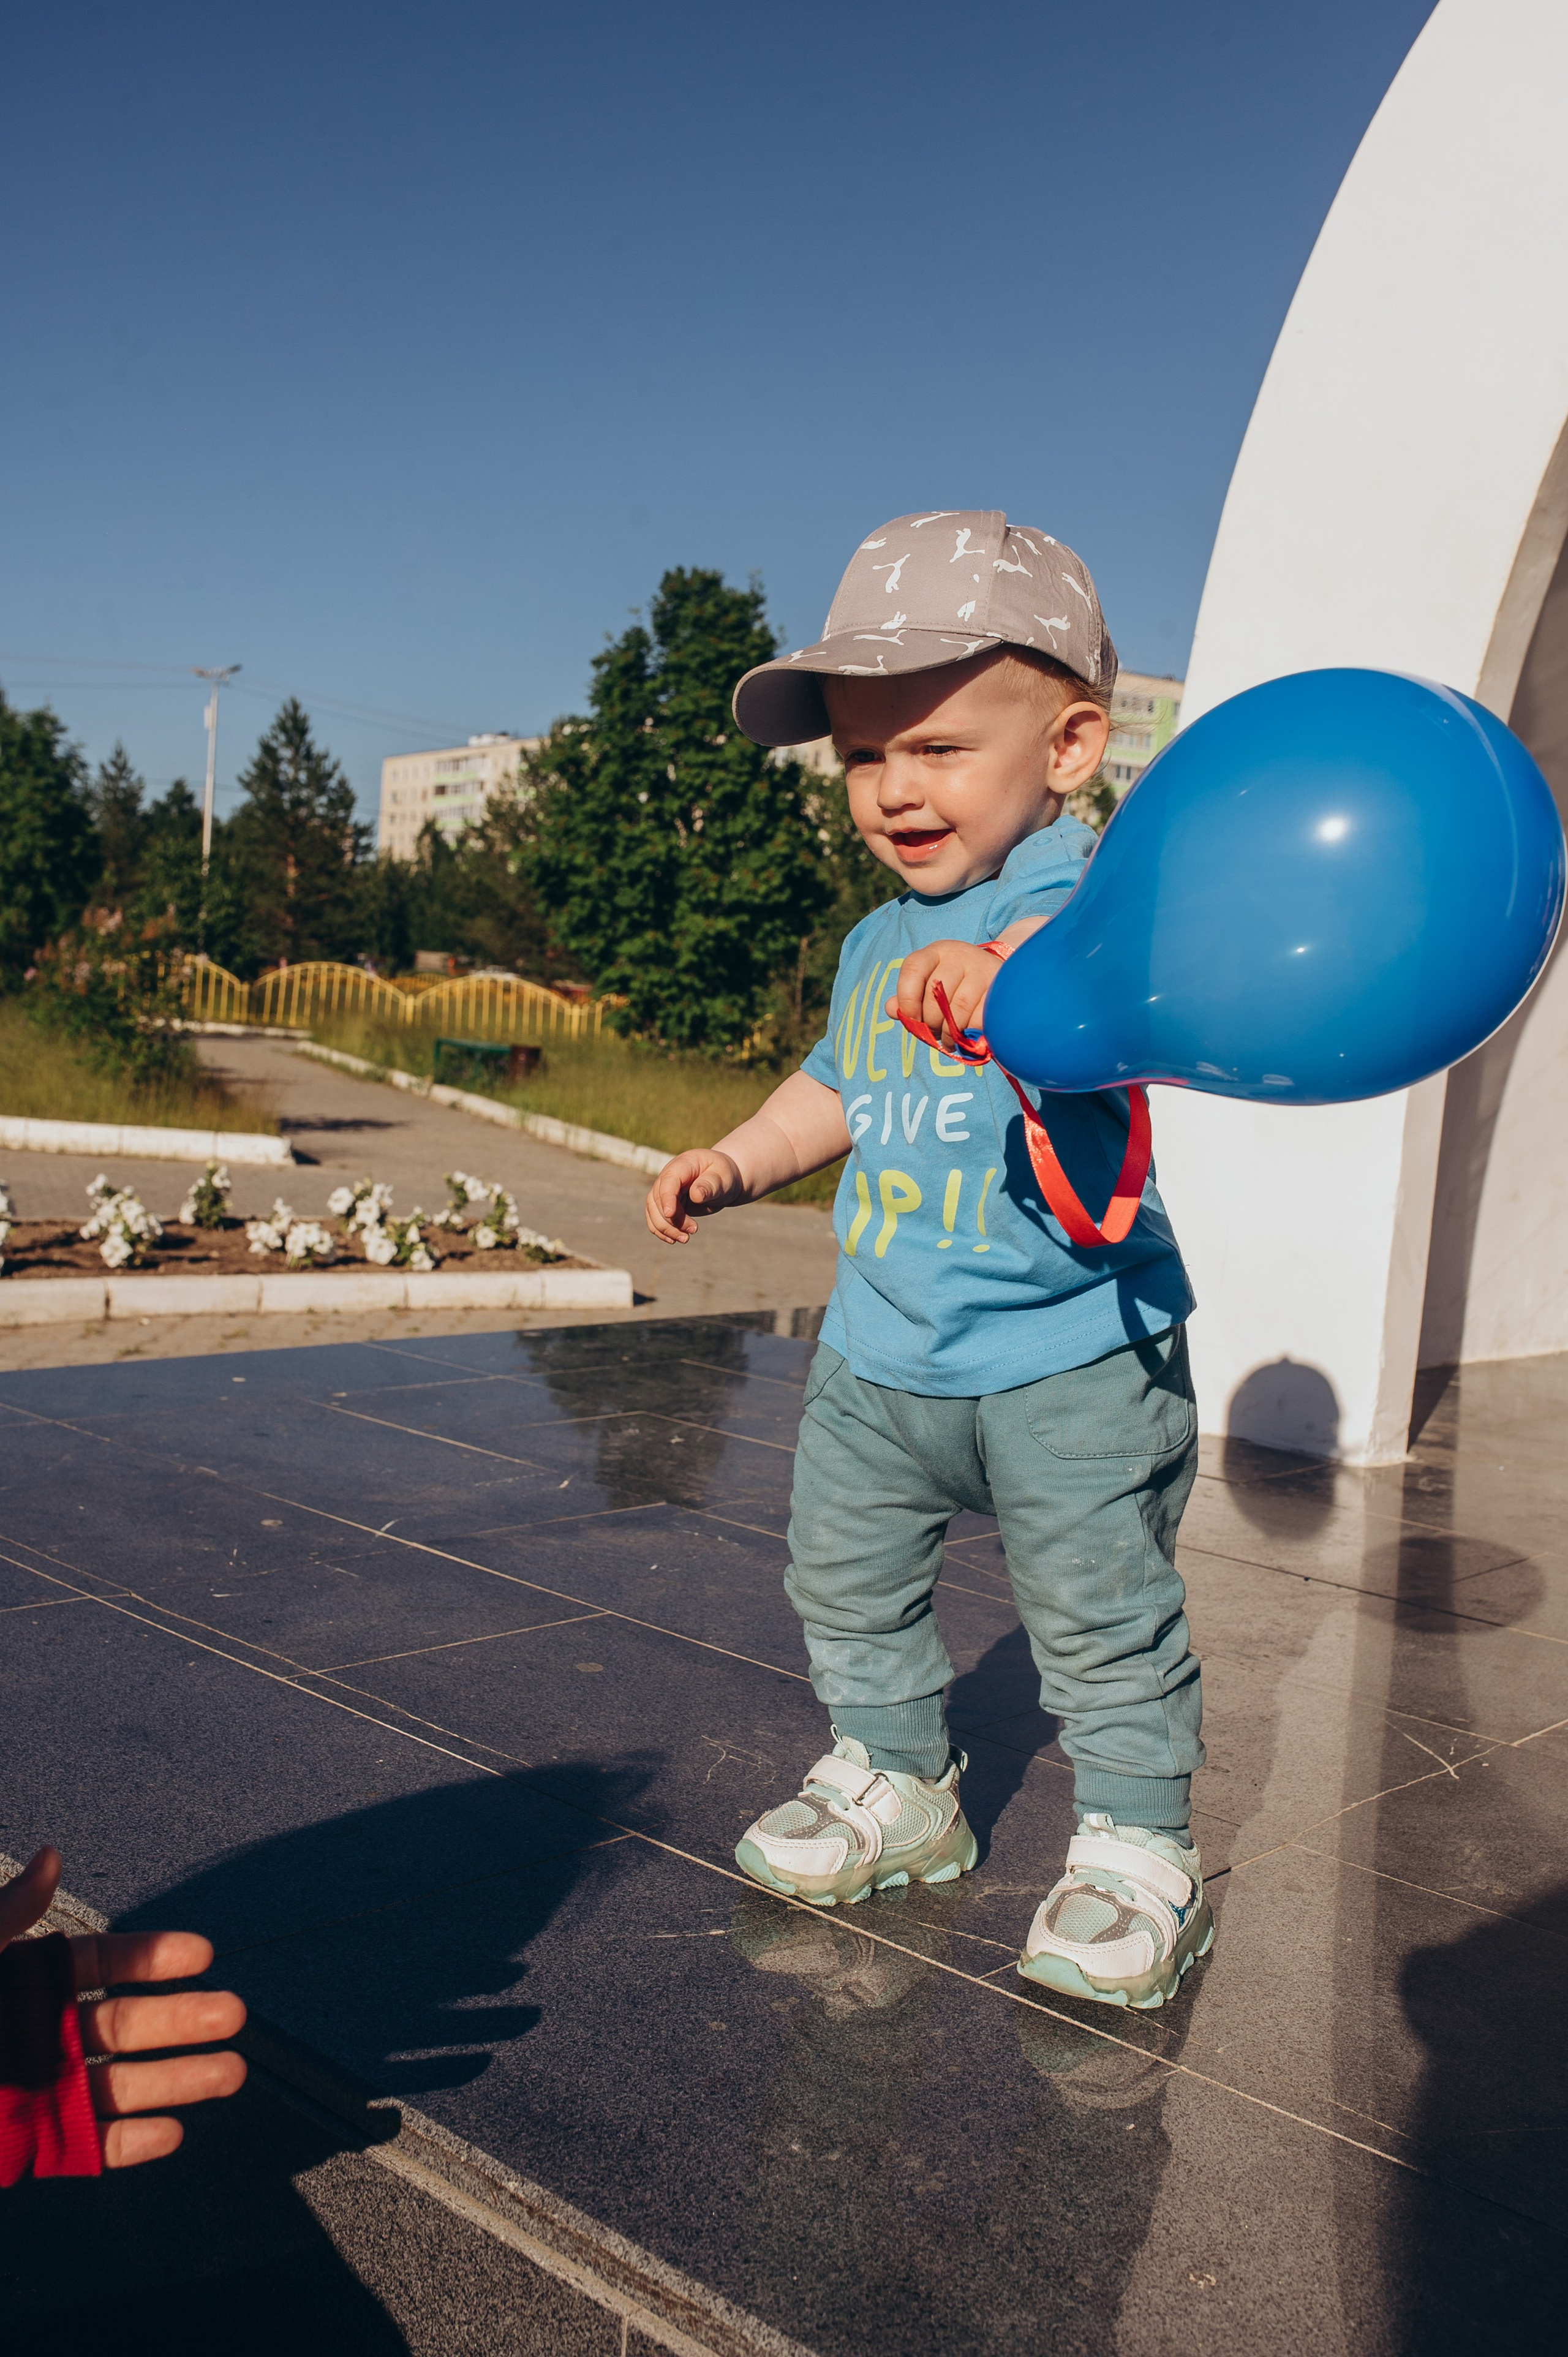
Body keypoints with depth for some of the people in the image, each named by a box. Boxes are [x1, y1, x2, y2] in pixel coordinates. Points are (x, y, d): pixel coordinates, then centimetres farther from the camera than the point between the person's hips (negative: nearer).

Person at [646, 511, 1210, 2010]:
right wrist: (736, 1161, 13)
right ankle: (893, 1785, 39)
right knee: (845, 1586, 18)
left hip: (1073, 1353, -7)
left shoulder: (1091, 901, -14)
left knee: (1099, 1618, 3)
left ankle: (1139, 1850, 23)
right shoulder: (880, 944, 11)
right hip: (880, 1351, 8)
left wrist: (1008, 983, -53)